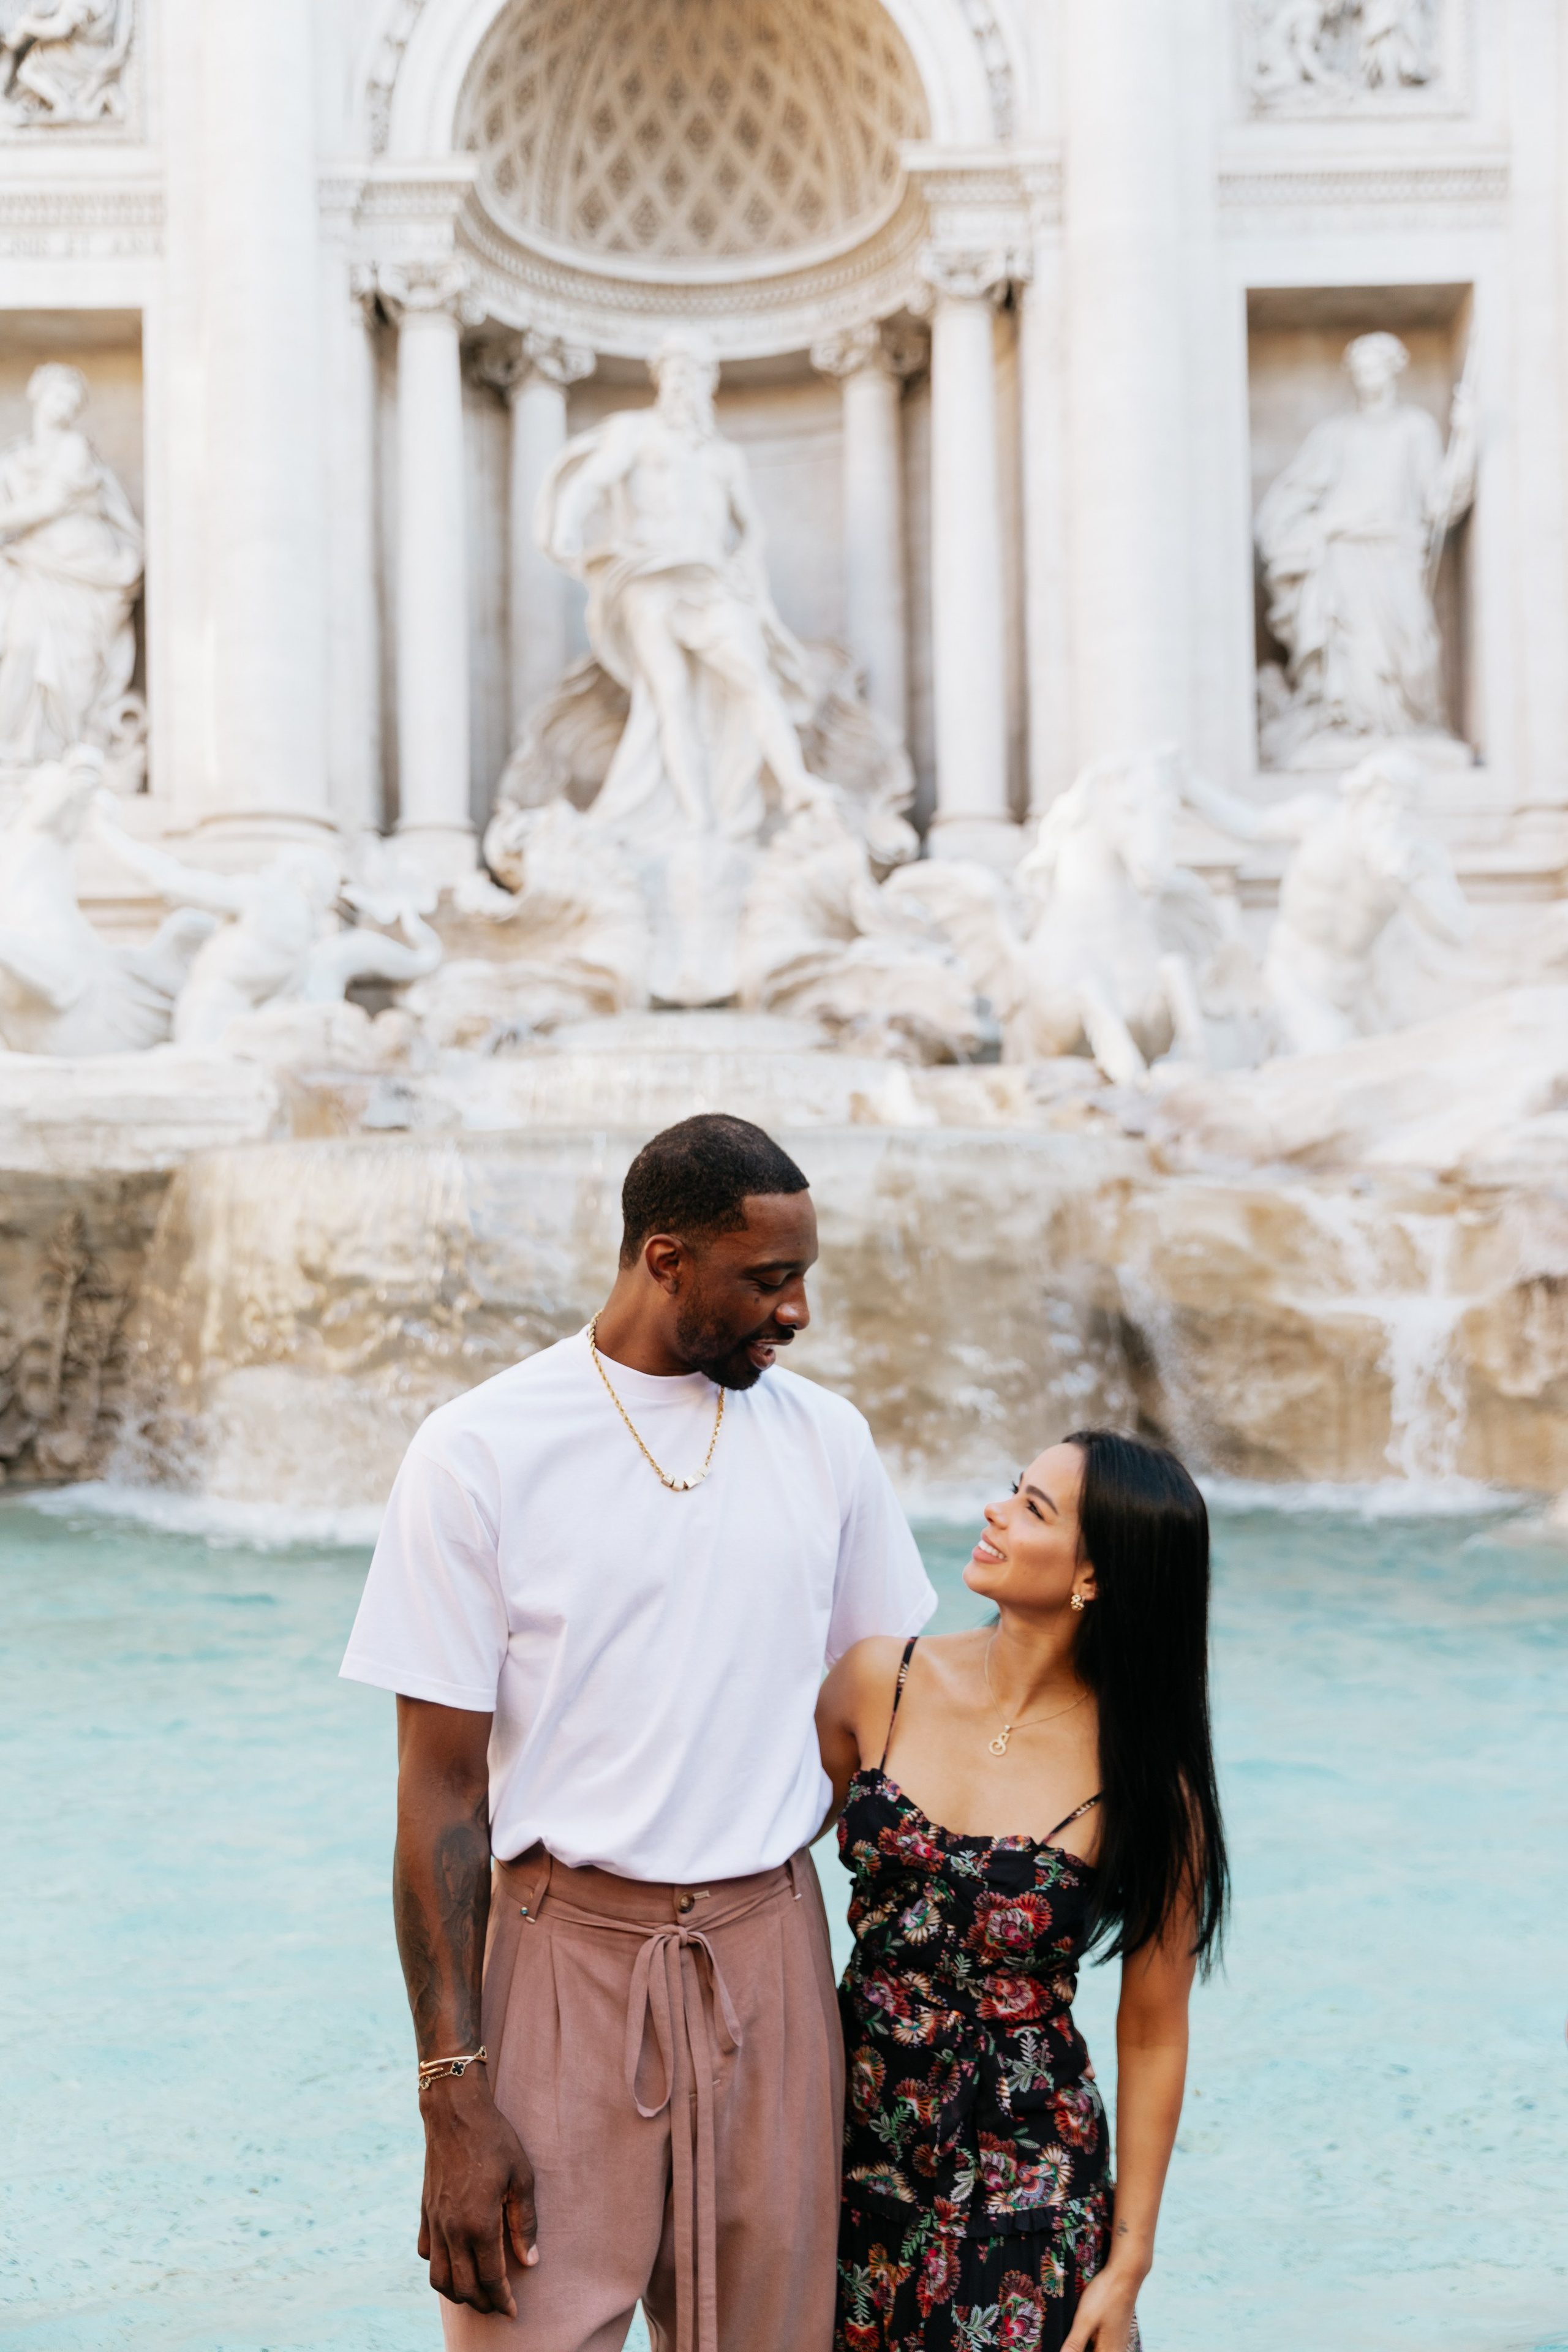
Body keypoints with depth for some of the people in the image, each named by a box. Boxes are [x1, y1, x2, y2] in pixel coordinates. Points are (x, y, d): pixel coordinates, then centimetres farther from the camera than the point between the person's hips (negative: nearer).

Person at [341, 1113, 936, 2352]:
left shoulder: (826, 1438, 5)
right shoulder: (481, 1449, -7)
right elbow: (443, 1789, -7)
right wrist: (456, 2100, -11)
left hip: (770, 1957, 4)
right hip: (565, 1956, -3)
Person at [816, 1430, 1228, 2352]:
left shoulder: (1146, 1782, -13)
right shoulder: (881, 1682, -6)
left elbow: (1153, 2036, -5)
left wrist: (1129, 2263, -2)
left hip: (1026, 2174, -3)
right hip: (856, 2138, 3)